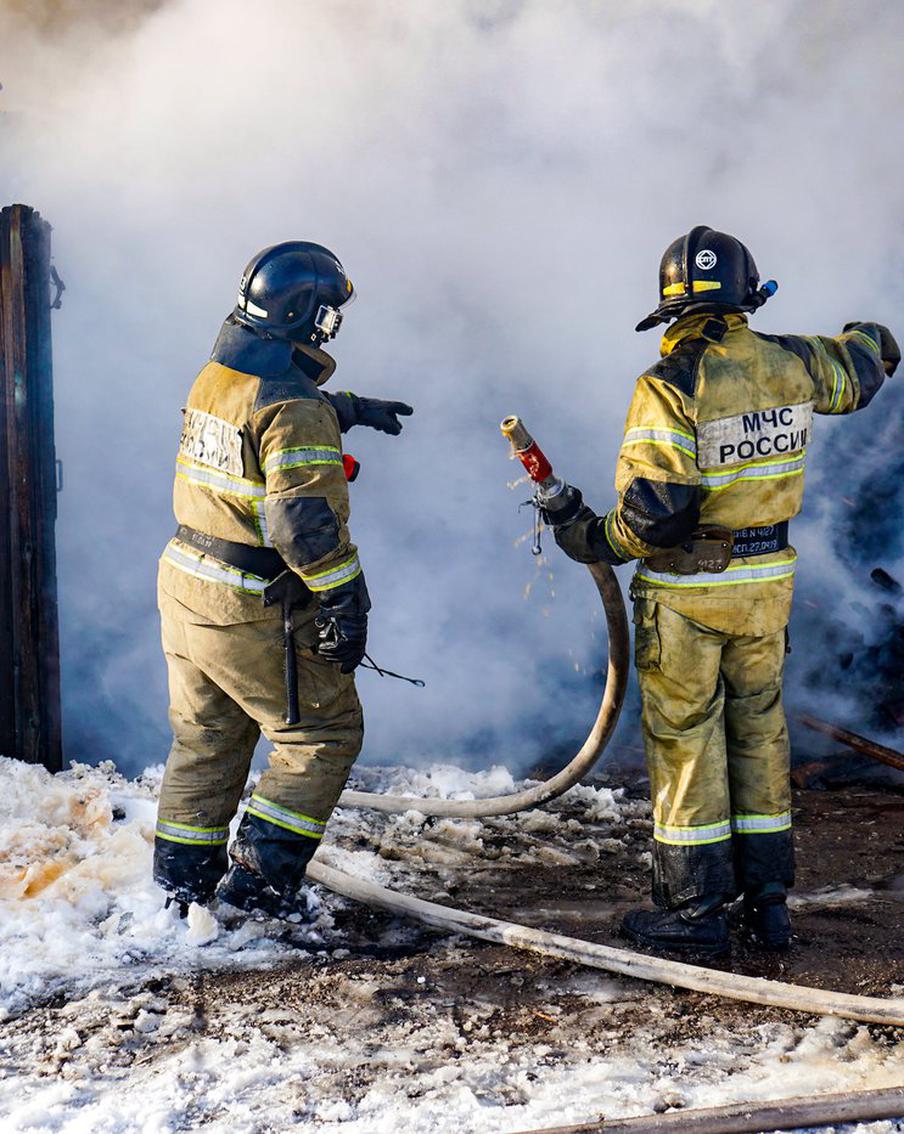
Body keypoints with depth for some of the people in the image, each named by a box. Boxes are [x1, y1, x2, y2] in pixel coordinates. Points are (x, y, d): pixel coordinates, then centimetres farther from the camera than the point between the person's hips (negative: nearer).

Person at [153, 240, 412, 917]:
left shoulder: (215, 380, 7)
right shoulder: (294, 410, -20)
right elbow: (307, 523, -25)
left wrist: (350, 409, 39)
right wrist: (346, 603, -20)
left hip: (186, 585, 9)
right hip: (254, 612, -8)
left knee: (206, 740, 19)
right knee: (325, 733, 6)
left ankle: (182, 882, 26)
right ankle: (258, 878, 3)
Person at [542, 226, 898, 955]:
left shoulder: (672, 385, -18)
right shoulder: (789, 365, -1)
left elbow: (655, 510, -24)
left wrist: (594, 539, -8)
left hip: (686, 593, -5)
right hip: (767, 581, 5)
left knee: (685, 740, 5)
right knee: (759, 731, 16)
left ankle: (696, 910, 11)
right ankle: (768, 901, 22)